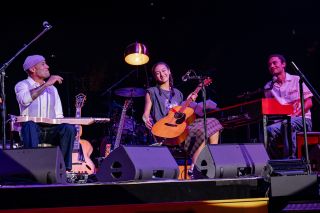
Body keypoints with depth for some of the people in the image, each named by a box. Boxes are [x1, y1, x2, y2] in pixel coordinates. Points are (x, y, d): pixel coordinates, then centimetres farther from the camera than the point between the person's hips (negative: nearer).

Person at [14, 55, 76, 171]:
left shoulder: (52, 89, 20)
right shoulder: (22, 85, 4)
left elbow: (58, 115, 19)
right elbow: (25, 99, -21)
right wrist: (46, 84, -18)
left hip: (51, 130, 4)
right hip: (31, 130, -4)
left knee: (69, 128, -25)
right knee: (30, 126, -37)